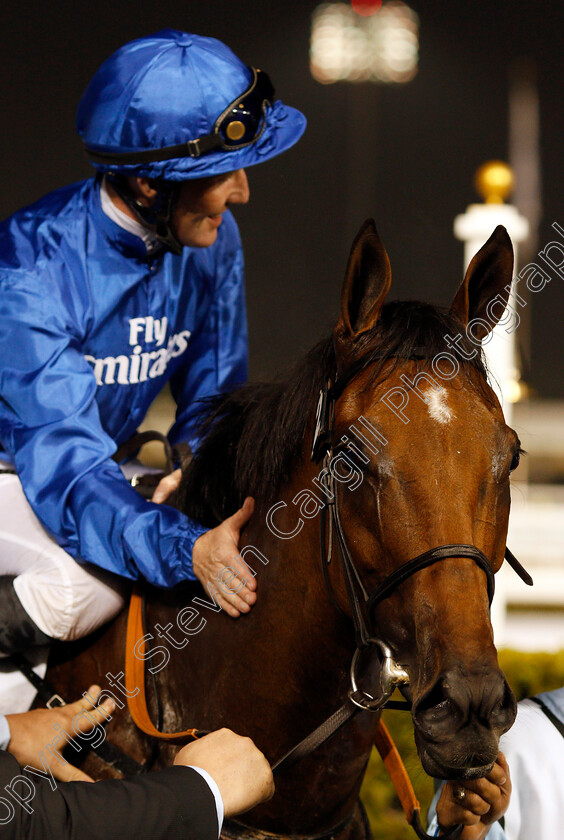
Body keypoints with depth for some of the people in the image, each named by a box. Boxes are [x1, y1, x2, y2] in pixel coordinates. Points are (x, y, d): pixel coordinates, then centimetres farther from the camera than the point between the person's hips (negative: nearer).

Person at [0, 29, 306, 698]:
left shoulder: (211, 240, -9)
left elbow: (212, 391, 5)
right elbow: (64, 467, -37)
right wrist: (185, 549, -53)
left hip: (81, 464, 8)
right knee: (88, 578, -35)